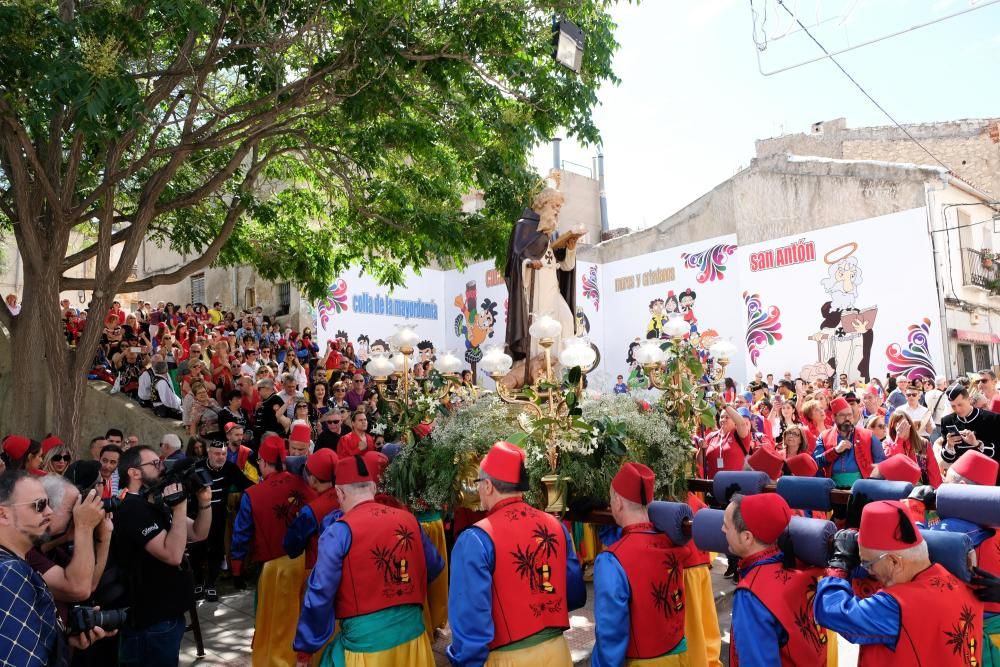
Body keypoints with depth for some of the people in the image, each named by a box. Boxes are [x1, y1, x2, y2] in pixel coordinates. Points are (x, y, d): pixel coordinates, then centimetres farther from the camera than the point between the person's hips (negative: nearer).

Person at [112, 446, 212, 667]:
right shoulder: (132, 509, -19)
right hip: (151, 622, -9)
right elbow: (172, 555, -28)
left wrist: (204, 502, -5)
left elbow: (198, 534, 9)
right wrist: (180, 507, -26)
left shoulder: (157, 505, 11)